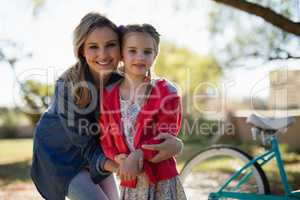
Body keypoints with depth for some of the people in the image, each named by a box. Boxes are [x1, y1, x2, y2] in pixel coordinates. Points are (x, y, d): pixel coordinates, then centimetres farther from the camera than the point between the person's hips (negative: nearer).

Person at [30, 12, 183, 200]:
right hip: (60, 152, -4)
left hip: (97, 149, 5)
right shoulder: (67, 85, -31)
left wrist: (174, 142, -43)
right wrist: (107, 164, -46)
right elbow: (84, 144, -26)